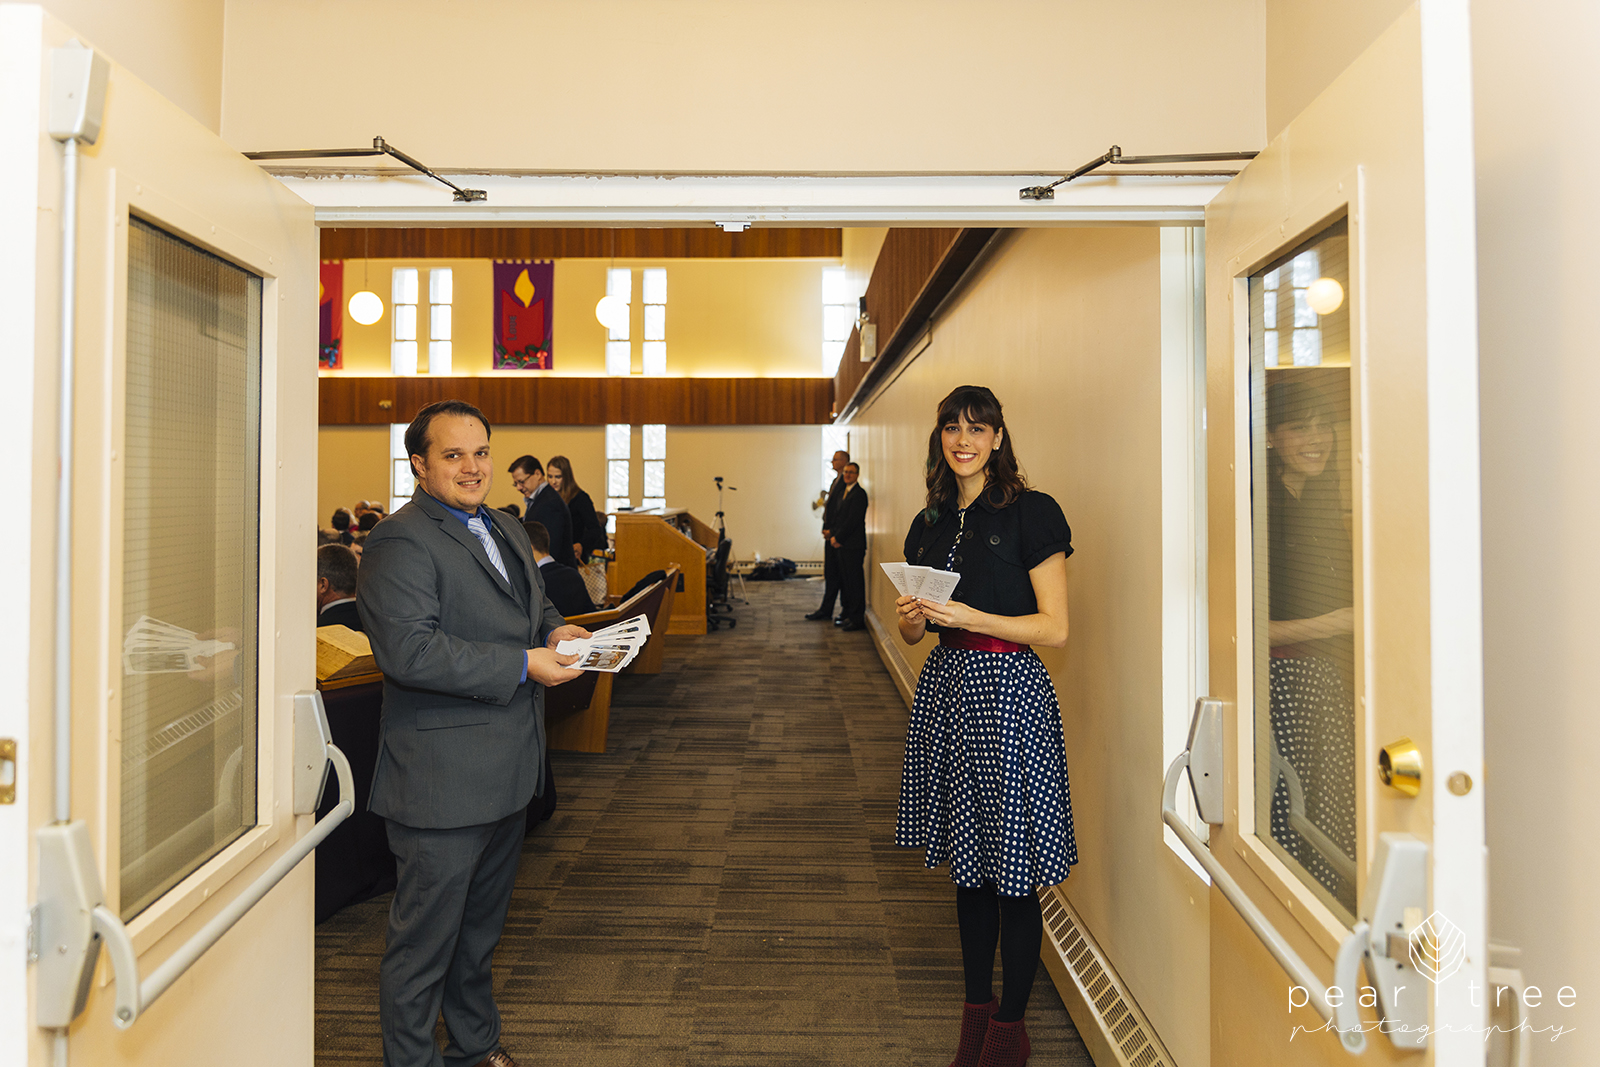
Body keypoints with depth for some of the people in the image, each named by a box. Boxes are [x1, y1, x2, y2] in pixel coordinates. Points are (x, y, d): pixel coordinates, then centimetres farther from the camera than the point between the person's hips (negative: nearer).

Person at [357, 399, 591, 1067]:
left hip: (507, 772, 9)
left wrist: (555, 630, 1)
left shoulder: (506, 529, 12)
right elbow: (409, 651, -26)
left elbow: (534, 606, 24)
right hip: (441, 781, -9)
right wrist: (523, 664, -26)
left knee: (482, 923, 25)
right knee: (426, 935, 7)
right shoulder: (400, 542, -17)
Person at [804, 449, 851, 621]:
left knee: (835, 574, -2)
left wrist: (832, 531, -15)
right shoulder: (835, 481, 18)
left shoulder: (846, 483, -13)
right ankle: (826, 610, 17)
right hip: (830, 534, 10)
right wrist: (825, 528, 8)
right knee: (829, 573, 12)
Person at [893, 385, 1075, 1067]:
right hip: (946, 686, 6)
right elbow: (913, 633, 16)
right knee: (968, 863, 15)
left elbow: (1055, 629, -11)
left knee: (1013, 871, 2)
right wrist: (911, 617, -6)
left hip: (1008, 689, -6)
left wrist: (970, 616, -20)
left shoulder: (1031, 513, -7)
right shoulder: (929, 524, 11)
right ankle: (976, 1010, 30)